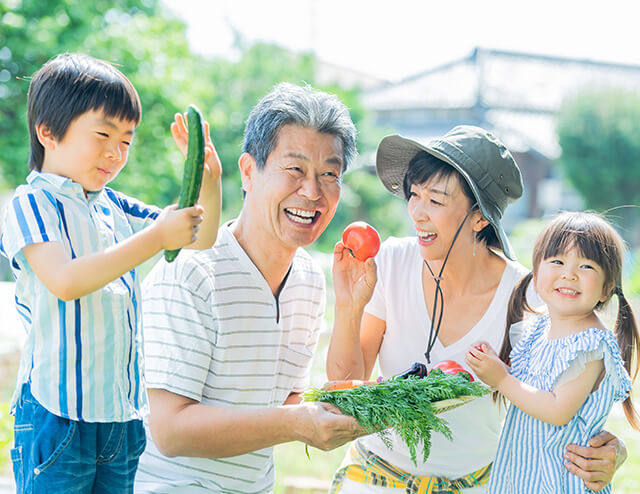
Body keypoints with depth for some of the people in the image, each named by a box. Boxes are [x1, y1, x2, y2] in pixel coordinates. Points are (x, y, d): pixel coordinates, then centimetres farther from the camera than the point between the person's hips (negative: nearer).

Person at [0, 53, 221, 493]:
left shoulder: (114, 207, 13)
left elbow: (200, 241, 21)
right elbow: (65, 281, -25)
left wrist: (210, 180, 2)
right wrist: (157, 238, -26)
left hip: (124, 412, 7)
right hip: (59, 413, -7)